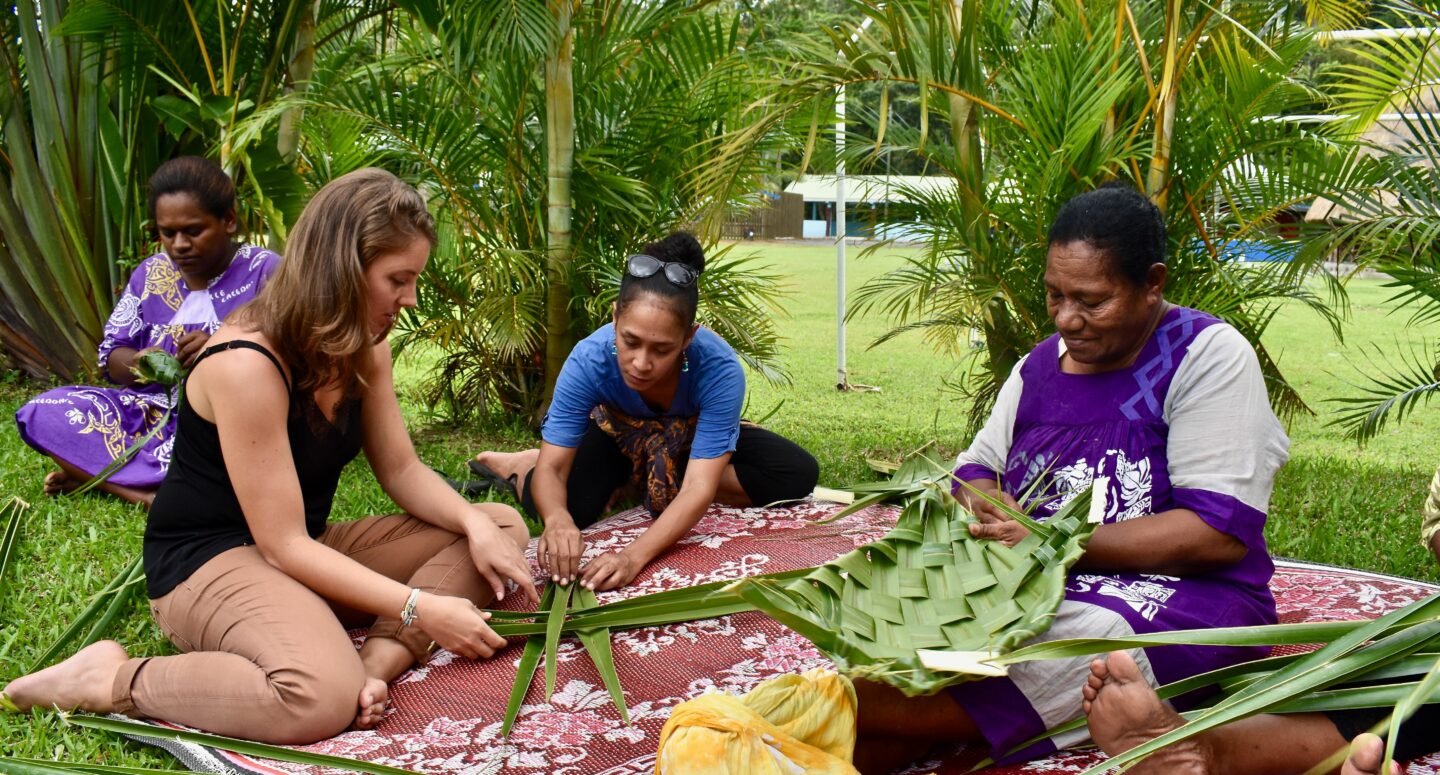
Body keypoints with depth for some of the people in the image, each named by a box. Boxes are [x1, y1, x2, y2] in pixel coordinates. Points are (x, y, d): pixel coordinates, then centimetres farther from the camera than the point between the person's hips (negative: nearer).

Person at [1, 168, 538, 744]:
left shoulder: (363, 347, 1)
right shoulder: (248, 366, -26)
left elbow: (401, 470, 5)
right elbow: (283, 545, -25)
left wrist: (476, 525, -15)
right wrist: (421, 609, -27)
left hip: (308, 547, 9)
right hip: (207, 561, -9)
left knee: (502, 527, -1)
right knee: (321, 697, -39)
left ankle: (377, 662, -22)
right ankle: (109, 680, -16)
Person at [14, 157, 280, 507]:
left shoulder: (265, 272, -3)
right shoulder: (151, 274, 10)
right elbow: (111, 356, 12)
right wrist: (137, 364, -12)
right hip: (153, 412, 5)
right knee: (43, 414, -14)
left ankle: (98, 473, -23)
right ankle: (147, 494, -26)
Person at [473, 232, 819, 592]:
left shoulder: (720, 370, -40)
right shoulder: (589, 360, -36)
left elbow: (699, 488, -42)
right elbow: (552, 467, -33)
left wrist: (634, 555, -58)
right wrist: (557, 520, -58)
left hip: (694, 441, 1)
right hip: (619, 437, -1)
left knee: (798, 474, -20)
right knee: (567, 510, -29)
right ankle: (519, 467, 5)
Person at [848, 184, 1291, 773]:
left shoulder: (1208, 356, -6)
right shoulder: (1042, 363, 15)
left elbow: (1221, 534, -15)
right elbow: (978, 468, 20)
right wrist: (984, 508, -7)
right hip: (1031, 588, 7)